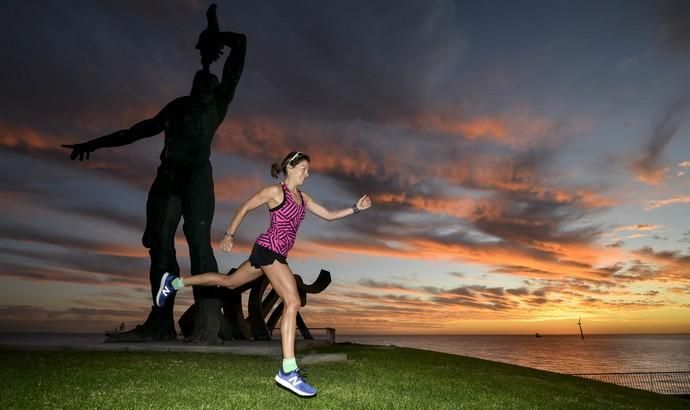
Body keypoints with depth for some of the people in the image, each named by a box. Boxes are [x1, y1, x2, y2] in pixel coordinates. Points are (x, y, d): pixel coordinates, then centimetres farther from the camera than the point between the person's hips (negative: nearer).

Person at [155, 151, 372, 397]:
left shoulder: (303, 197, 14)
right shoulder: (275, 191, -7)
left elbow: (329, 215, 15)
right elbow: (245, 208, -1)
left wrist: (355, 208, 6)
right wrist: (229, 235, -1)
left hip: (271, 253, 9)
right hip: (269, 249, -9)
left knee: (228, 282, 21)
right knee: (293, 302, -18)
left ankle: (174, 283, 37)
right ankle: (288, 371, -19)